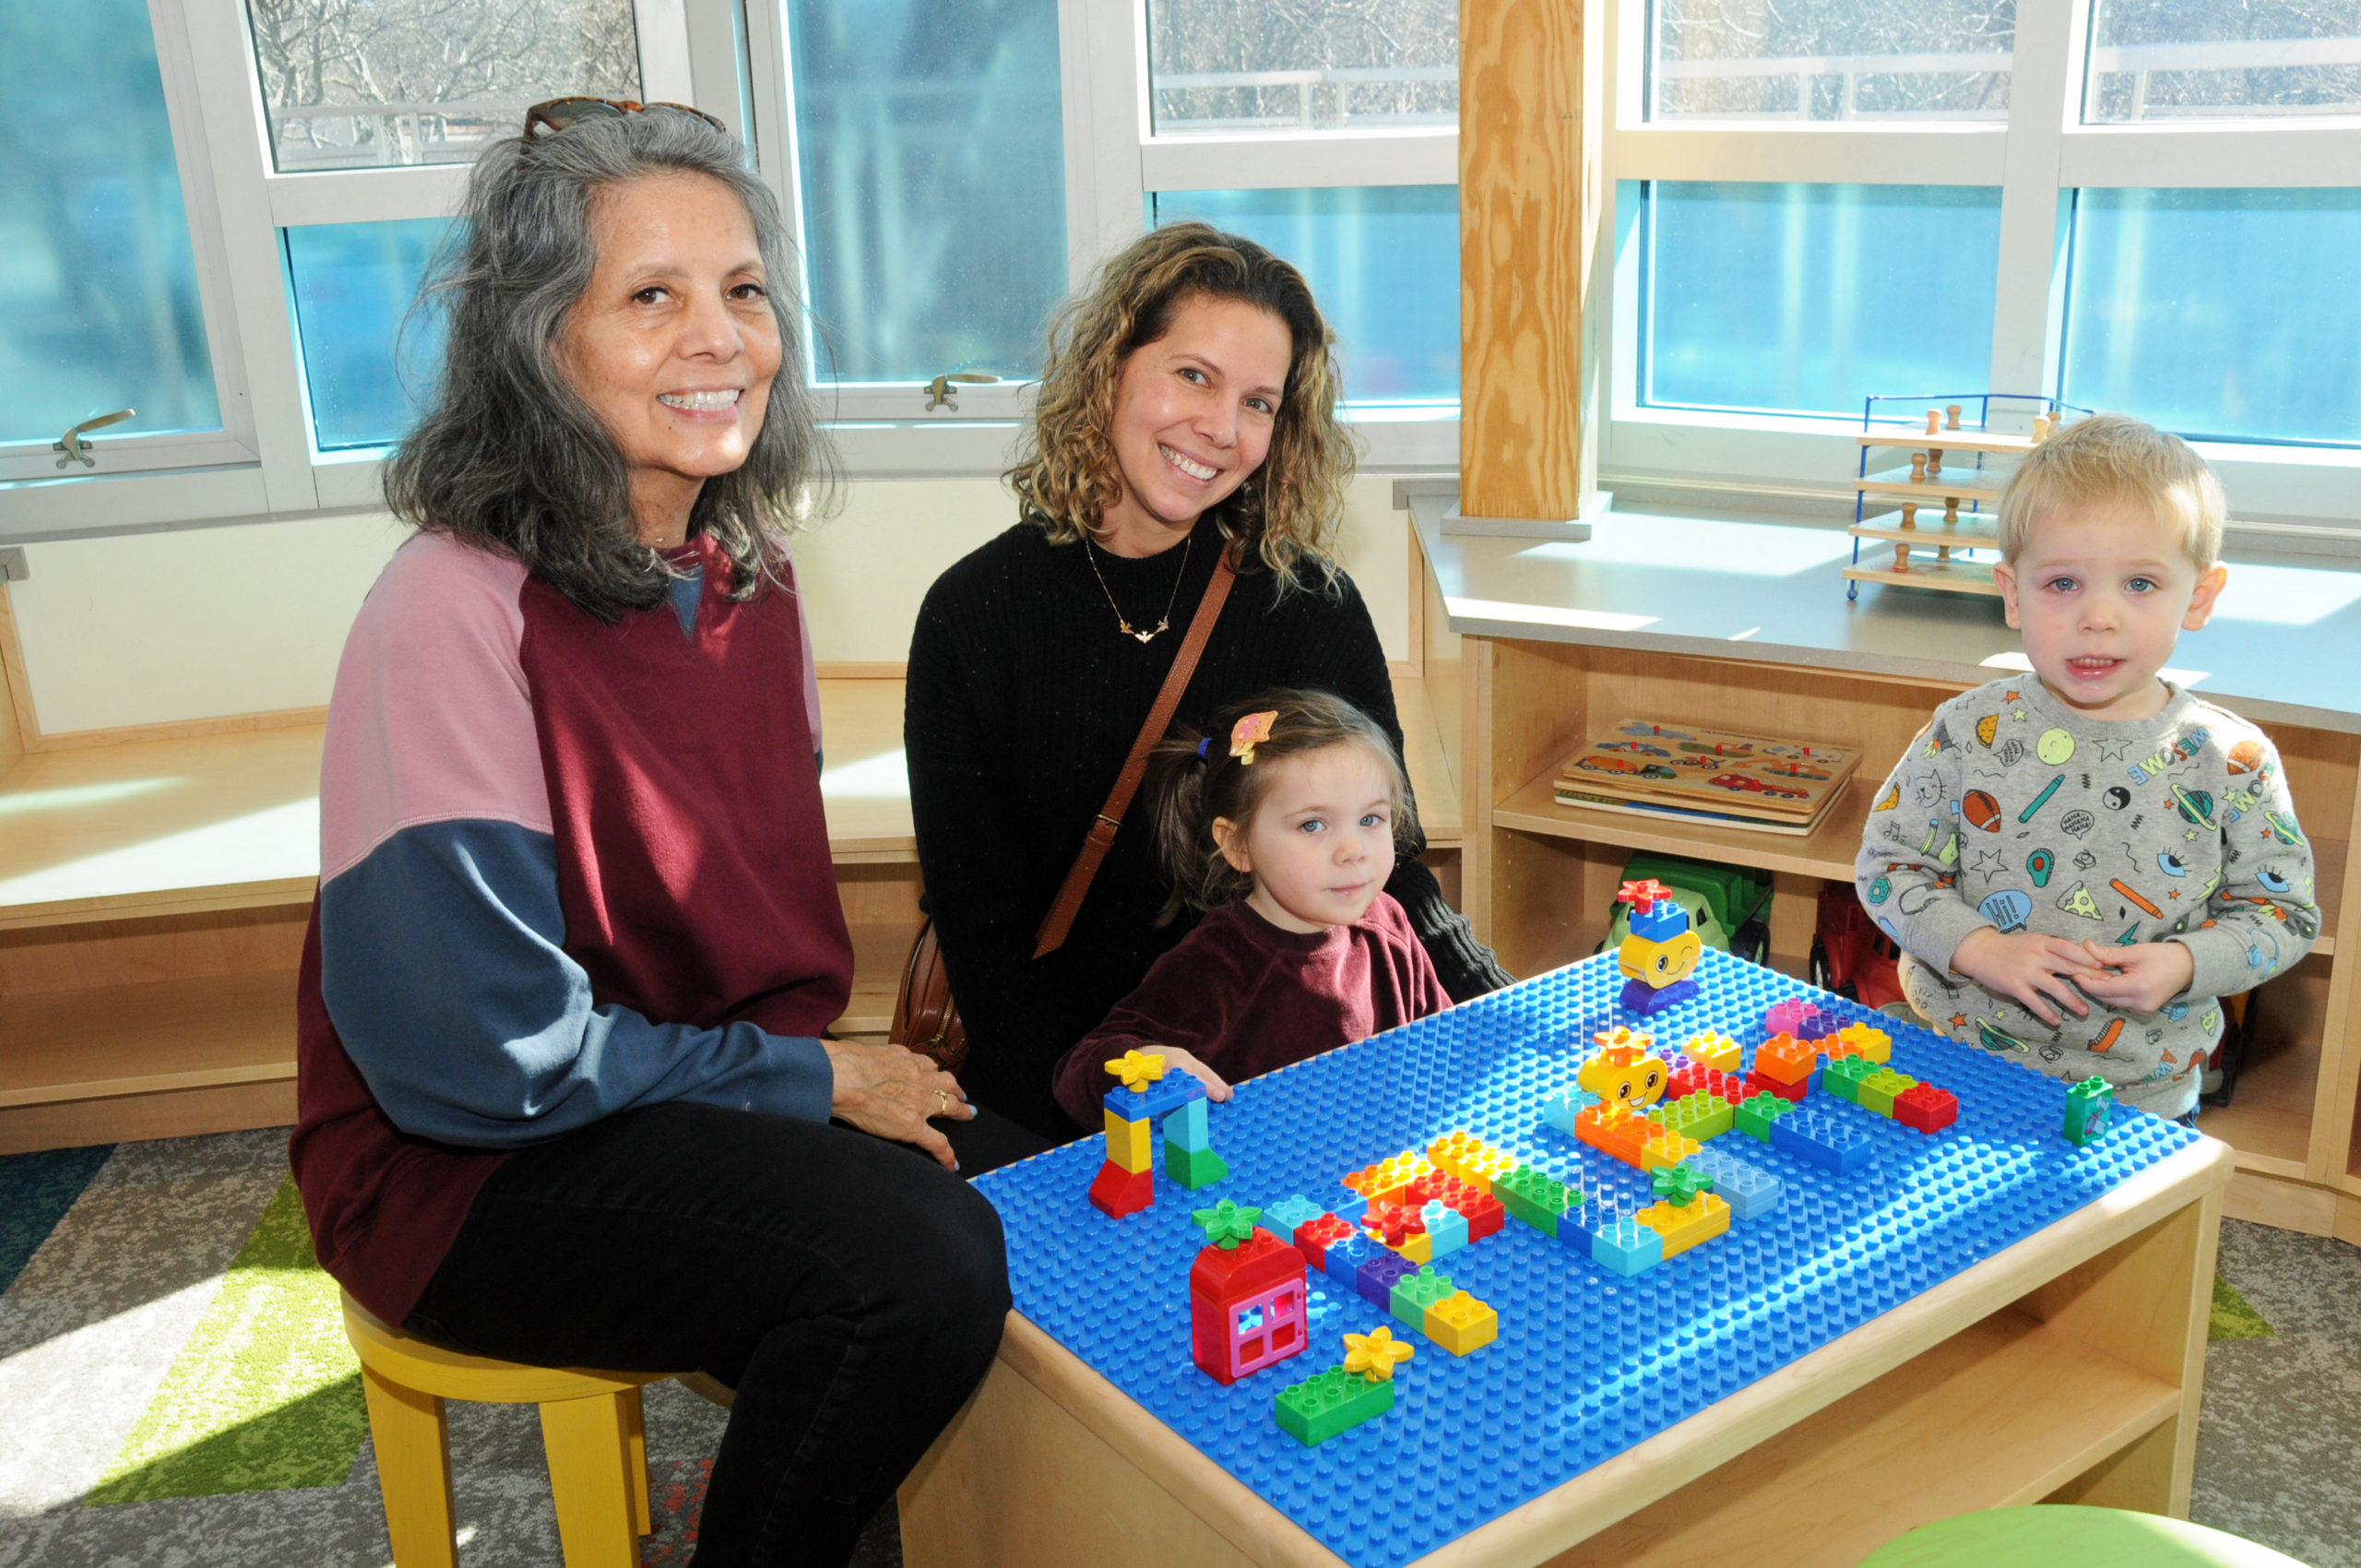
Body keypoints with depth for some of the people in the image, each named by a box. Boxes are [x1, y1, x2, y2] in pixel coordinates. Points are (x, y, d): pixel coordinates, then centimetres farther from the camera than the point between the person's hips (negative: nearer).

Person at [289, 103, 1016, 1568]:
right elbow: (481, 1055, -22)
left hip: (735, 1097, 7)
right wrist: (819, 1082, -15)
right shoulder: (459, 611, -21)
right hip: (468, 1169, -7)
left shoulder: (746, 571, 3)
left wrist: (839, 1063, -3)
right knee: (920, 1260, -27)